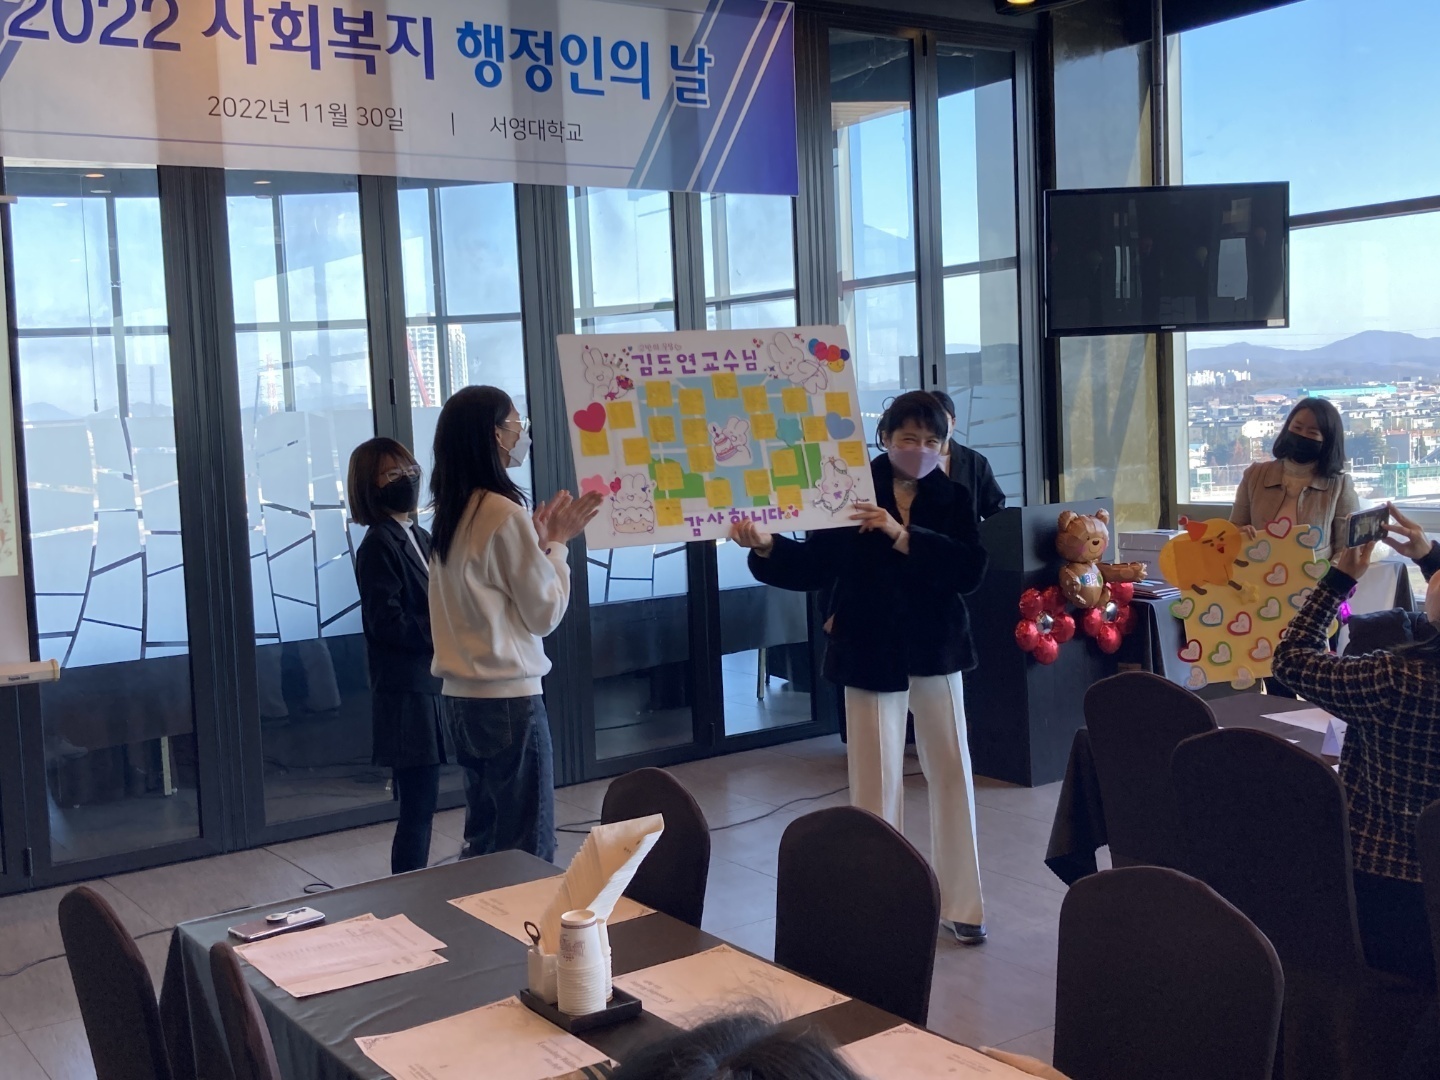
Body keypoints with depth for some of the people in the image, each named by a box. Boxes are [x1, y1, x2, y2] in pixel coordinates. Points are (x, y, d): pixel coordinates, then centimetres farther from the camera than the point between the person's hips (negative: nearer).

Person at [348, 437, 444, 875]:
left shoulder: (421, 540, 15)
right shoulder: (378, 546, -10)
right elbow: (389, 623, -18)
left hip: (432, 688, 8)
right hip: (408, 696, -8)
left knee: (420, 806, 12)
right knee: (418, 807, -5)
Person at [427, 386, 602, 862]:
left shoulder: (452, 514, 9)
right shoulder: (505, 513, -15)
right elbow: (544, 612, -10)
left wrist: (537, 538, 11)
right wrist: (556, 543, 2)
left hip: (462, 696, 9)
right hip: (508, 698, -9)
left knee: (483, 840, 16)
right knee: (527, 849, 0)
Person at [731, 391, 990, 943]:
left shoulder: (953, 498, -1)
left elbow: (970, 570, -15)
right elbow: (815, 566, -7)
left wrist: (901, 536, -25)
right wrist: (766, 547, -26)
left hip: (935, 650, 3)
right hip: (870, 653, -2)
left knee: (952, 773, 9)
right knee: (877, 780, 4)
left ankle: (961, 902, 22)